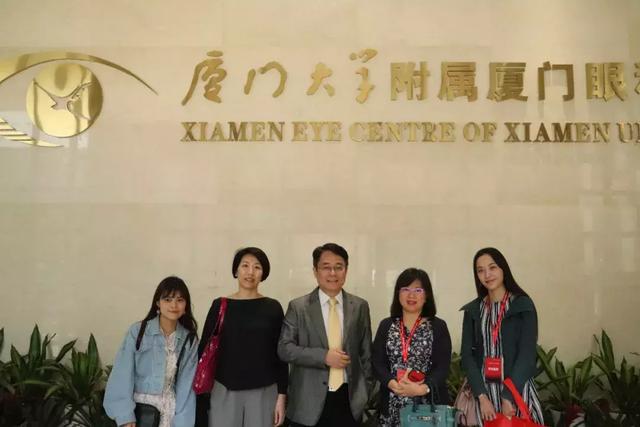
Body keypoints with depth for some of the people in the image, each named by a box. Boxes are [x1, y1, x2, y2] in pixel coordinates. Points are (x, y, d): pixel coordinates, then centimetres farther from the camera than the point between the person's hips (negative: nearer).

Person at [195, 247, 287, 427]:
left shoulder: (273, 308, 1)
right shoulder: (220, 306, 1)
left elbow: (280, 355, 2)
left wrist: (282, 395, -2)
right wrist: (202, 394, -1)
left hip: (263, 393, 0)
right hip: (224, 392, 0)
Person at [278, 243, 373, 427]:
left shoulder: (360, 306, 4)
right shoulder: (298, 306, -2)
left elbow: (366, 352, 9)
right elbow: (284, 348, -7)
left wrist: (365, 391, 6)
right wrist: (324, 356, -16)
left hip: (349, 399, 2)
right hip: (309, 401, -1)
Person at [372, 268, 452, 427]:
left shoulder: (438, 327, 1)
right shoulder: (386, 325, 7)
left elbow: (443, 367, -6)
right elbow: (377, 362, 1)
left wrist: (423, 388, -21)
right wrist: (393, 384, -17)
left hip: (428, 403, -2)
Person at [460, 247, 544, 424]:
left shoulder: (523, 305, -3)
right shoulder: (473, 310, 6)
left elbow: (527, 354, -10)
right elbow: (467, 354, 0)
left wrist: (508, 397, -15)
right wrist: (482, 397, -11)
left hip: (517, 389, -2)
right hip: (484, 390, 3)